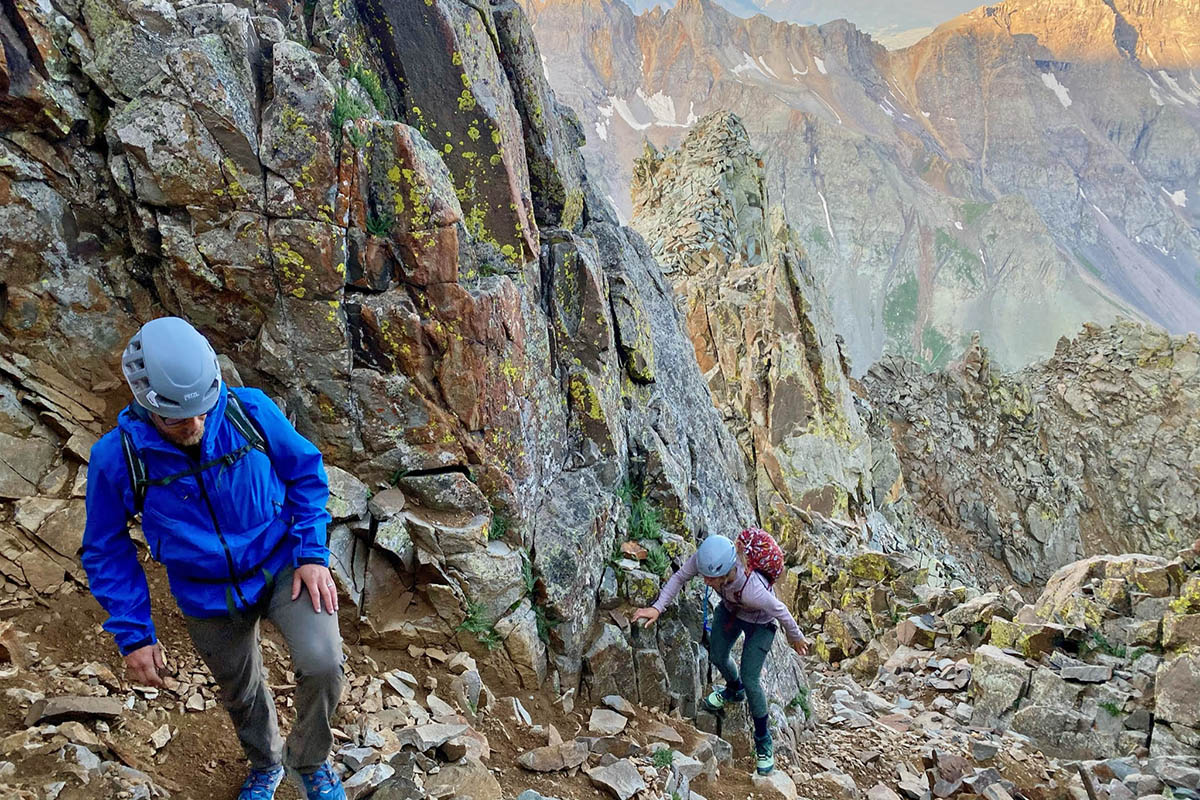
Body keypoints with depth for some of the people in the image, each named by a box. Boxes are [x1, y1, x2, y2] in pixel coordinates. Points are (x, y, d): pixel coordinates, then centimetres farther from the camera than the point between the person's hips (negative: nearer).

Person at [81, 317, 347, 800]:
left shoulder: (251, 411, -20)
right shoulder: (116, 457, -20)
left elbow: (305, 471, -3)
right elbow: (106, 551, -5)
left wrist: (313, 554, -11)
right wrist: (133, 634, -7)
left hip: (282, 566, -1)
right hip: (210, 598, 1)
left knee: (321, 663, -23)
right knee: (242, 693, 22)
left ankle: (310, 760, 11)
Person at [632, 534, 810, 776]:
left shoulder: (751, 590, -47)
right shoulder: (706, 558, -36)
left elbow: (780, 610, -26)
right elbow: (680, 577, -16)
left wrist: (796, 636, -7)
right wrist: (657, 608, -25)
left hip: (760, 623, -5)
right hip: (730, 610, 5)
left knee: (750, 680, -1)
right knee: (717, 656, 21)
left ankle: (763, 740, 23)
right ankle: (734, 691, 56)